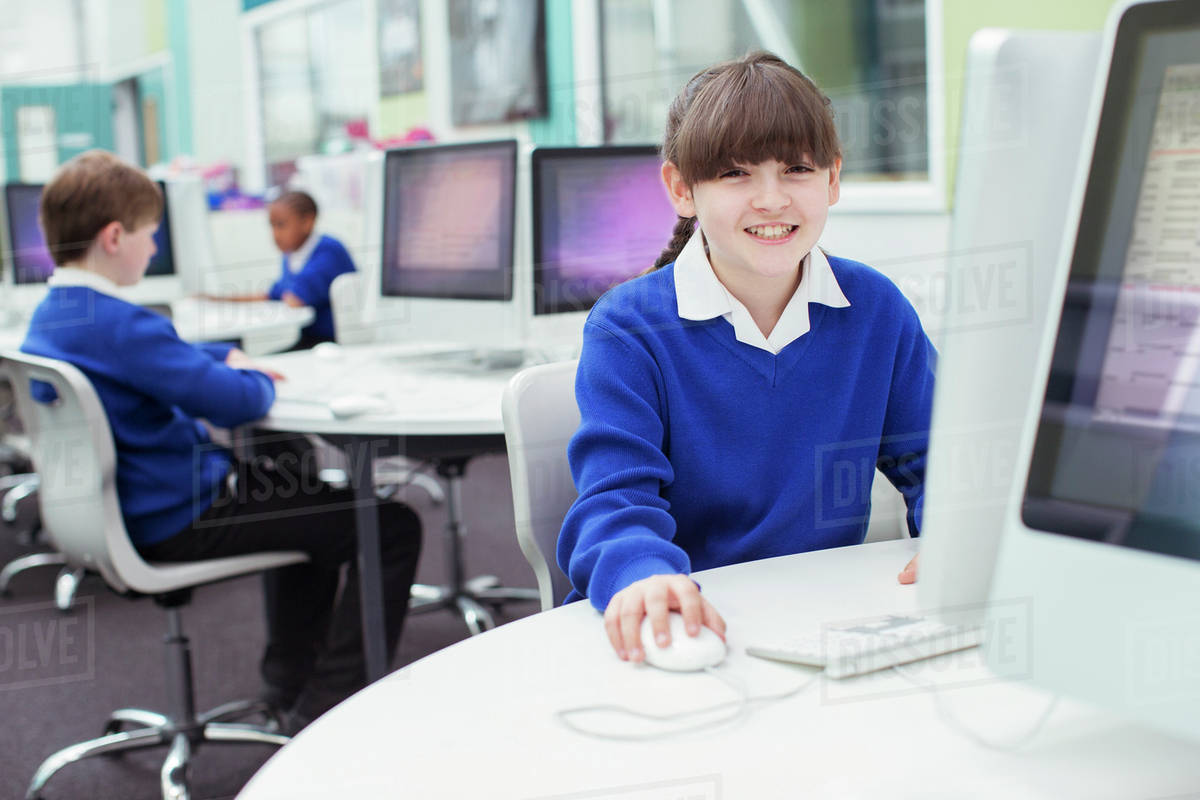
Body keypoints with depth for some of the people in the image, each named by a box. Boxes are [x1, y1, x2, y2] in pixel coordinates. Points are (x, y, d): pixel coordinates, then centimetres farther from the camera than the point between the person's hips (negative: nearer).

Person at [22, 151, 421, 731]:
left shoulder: (47, 319, 7)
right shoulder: (117, 326, -25)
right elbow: (235, 402, -26)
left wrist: (228, 357, 13)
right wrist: (259, 381, -5)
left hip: (123, 510, 11)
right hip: (178, 522, -11)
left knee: (297, 484, 36)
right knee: (393, 527, -10)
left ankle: (288, 682, 35)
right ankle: (323, 713, -6)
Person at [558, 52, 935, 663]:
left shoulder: (877, 310, 7)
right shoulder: (627, 330, -5)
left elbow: (932, 458, 12)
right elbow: (617, 496, -15)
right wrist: (645, 575, -37)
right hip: (677, 631, -1)